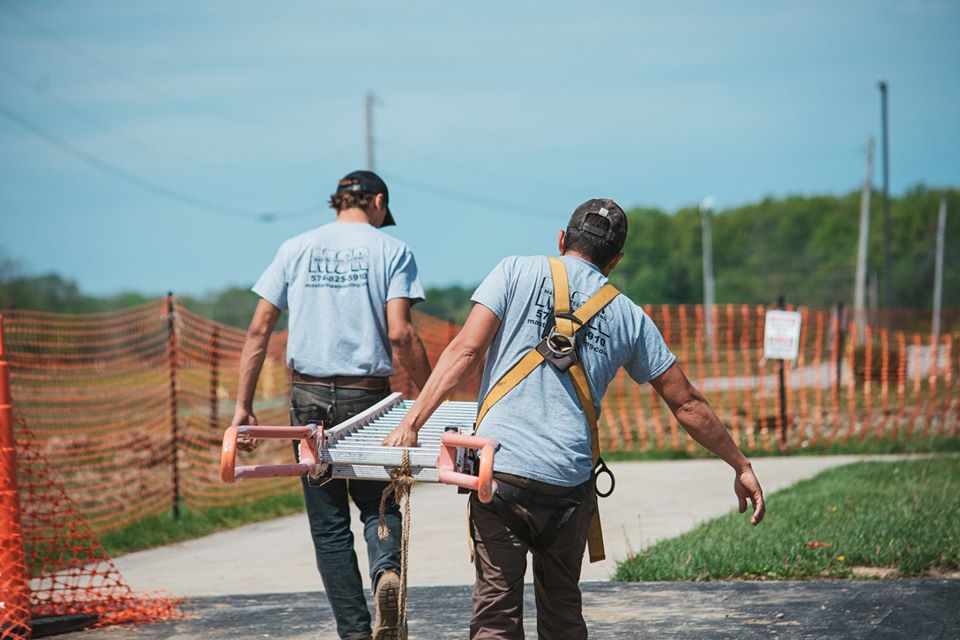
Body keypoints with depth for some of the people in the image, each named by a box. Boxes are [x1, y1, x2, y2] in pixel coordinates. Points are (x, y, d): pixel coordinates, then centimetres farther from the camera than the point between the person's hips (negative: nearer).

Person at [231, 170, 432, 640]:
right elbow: (400, 334, -10)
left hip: (308, 398, 1)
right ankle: (387, 570, -18)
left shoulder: (295, 249, 8)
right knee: (379, 504, 14)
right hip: (367, 398, -1)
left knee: (329, 522, 8)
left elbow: (259, 330, 3)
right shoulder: (391, 251, 1)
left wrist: (243, 406, 5)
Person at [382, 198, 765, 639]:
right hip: (569, 483, 2)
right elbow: (686, 404, 16)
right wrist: (741, 466, 26)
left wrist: (411, 424, -5)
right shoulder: (629, 317, 12)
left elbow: (465, 351, -5)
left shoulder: (518, 272, 6)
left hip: (500, 468, -2)